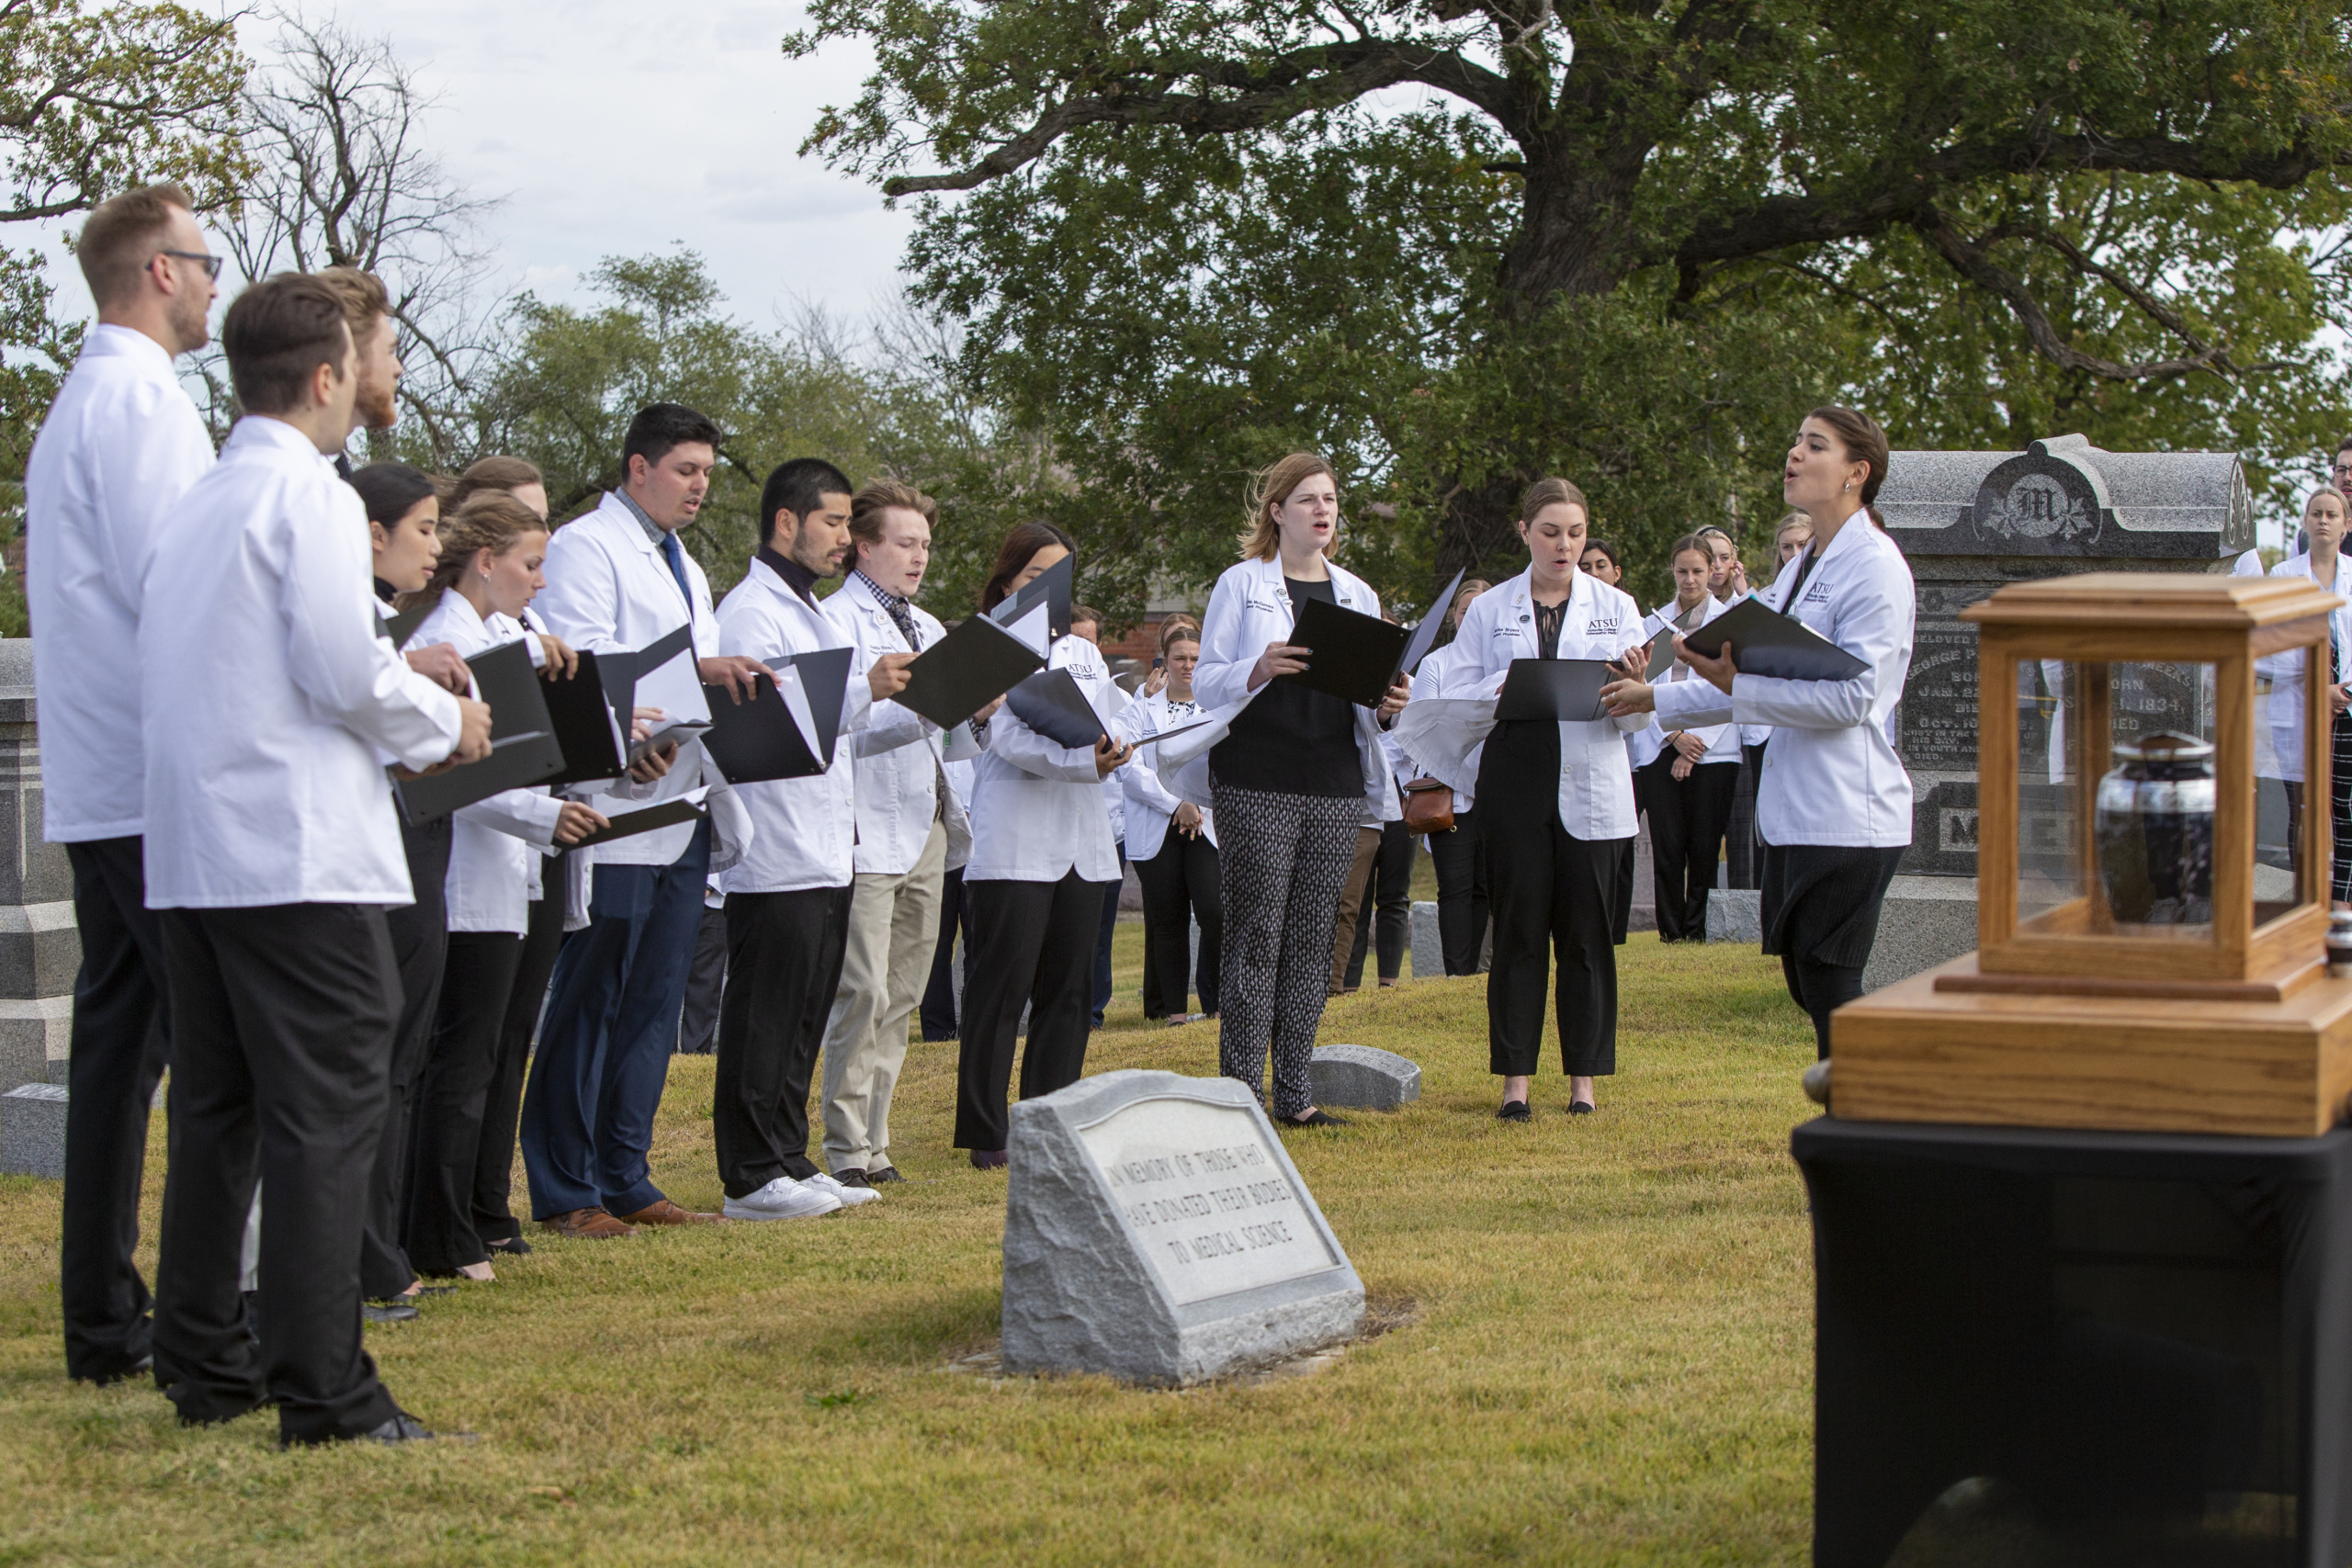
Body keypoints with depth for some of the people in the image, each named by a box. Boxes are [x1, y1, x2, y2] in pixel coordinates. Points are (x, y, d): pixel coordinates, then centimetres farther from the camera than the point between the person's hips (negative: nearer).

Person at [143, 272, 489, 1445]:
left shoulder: (193, 510, 15)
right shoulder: (309, 496, -9)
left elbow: (163, 679, 17)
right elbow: (343, 670, -18)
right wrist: (446, 722, 1)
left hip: (190, 854, 8)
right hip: (298, 855, -8)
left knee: (216, 1112, 14)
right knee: (325, 1115, -8)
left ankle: (204, 1366, 19)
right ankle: (324, 1394, -10)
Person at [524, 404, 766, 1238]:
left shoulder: (684, 567, 24)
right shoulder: (583, 548, -5)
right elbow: (581, 666, -17)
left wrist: (737, 683, 1)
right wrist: (692, 670, -22)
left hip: (681, 816, 9)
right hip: (616, 810, -9)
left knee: (654, 1007, 9)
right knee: (590, 1005, -4)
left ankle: (625, 1178, 15)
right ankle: (565, 1191, 1)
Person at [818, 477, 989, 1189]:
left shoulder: (929, 629, 20)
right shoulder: (836, 621, -5)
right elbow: (844, 726, -17)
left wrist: (978, 711, 4)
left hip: (928, 829, 8)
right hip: (871, 830, -8)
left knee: (901, 997, 8)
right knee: (864, 992, -10)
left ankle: (874, 1142, 12)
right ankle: (847, 1150, -6)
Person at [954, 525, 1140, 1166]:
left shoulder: (1083, 653, 20)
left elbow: (1124, 721, 10)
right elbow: (1011, 739, -14)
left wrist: (1111, 746, -13)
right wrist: (1085, 758, -23)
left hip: (1081, 843, 7)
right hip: (1014, 843, -7)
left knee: (1069, 988, 7)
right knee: (1003, 987, -6)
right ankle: (985, 1135, -3)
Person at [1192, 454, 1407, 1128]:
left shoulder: (1357, 594, 16)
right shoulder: (1241, 584, 3)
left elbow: (1369, 694, 18)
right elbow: (1205, 681, -1)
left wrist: (1388, 705, -5)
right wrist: (1260, 668, -20)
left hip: (1336, 784, 5)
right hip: (1257, 784, -4)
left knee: (1313, 935, 5)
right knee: (1256, 933, -6)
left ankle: (1294, 1092, 9)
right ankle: (1243, 1093, -3)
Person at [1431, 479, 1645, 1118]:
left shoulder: (1616, 607, 11)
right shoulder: (1489, 611, 10)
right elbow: (1455, 698, 4)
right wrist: (1505, 687, -15)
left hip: (1590, 786, 0)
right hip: (1514, 782, 0)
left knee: (1586, 931, 1)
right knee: (1518, 928, 0)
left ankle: (1584, 1076, 8)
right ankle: (1516, 1077, 5)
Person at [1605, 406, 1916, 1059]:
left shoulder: (1875, 568, -11)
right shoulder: (1801, 568, 18)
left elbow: (1851, 695, -20)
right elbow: (1761, 684, 23)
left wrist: (1736, 684, -22)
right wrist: (1654, 698, 20)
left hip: (1848, 815, -9)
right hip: (1795, 811, 10)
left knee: (1830, 987, -7)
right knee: (1805, 982, 11)